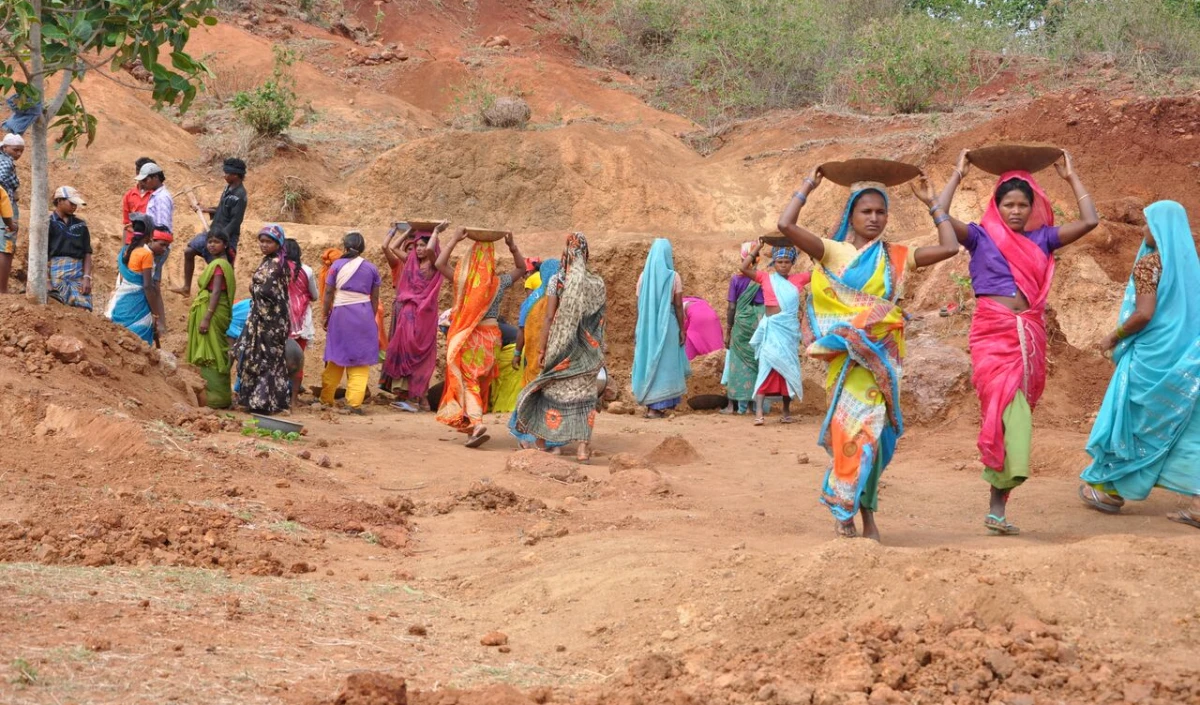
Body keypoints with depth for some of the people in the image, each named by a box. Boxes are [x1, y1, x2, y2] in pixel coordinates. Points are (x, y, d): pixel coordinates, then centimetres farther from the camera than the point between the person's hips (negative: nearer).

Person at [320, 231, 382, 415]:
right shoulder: (371, 269, 4)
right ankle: (354, 403, -7)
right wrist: (372, 318, 18)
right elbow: (375, 298, 6)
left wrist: (326, 316, 9)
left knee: (336, 358, 10)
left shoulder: (337, 265, -1)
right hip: (364, 315, 0)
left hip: (341, 313, 0)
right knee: (360, 360, 1)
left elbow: (328, 294, -1)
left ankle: (326, 399, 19)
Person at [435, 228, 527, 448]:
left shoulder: (465, 280, -12)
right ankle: (472, 421, 25)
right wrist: (513, 247, 6)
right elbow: (521, 268, 15)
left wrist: (455, 241, -4)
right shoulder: (499, 282, -3)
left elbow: (440, 264, -2)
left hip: (468, 337, -3)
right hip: (491, 335, 3)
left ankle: (476, 423, -22)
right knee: (481, 382, 16)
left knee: (467, 381, -3)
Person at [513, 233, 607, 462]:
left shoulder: (557, 280, -8)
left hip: (561, 346, -2)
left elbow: (549, 318, -10)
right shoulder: (596, 282, -1)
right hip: (587, 349, 2)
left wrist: (542, 350, -7)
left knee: (552, 389, 11)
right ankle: (583, 447, -5)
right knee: (584, 394, 5)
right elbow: (603, 311, 7)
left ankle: (541, 439, 19)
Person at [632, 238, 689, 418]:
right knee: (663, 363, 2)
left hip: (647, 325, 4)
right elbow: (678, 306, -7)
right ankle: (655, 407, -1)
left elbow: (639, 304, 5)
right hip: (667, 324, -3)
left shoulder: (644, 276, 2)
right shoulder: (673, 276, -7)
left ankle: (649, 404, 15)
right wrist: (681, 329, 0)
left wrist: (638, 329, 12)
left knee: (647, 361, 12)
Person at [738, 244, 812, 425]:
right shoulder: (766, 278, 3)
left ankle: (786, 411, 17)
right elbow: (744, 268, -5)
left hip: (790, 329, 2)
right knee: (766, 366, -9)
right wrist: (757, 248, 0)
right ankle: (759, 412, -16)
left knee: (788, 368, 9)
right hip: (771, 328, -2)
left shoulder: (798, 279, 7)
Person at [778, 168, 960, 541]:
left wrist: (932, 203, 12)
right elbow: (786, 225, -9)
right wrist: (808, 186, 0)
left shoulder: (896, 257, 12)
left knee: (872, 429, 0)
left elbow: (949, 247, 7)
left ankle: (864, 514, 8)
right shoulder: (835, 252, 3)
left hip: (882, 355, 3)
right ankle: (844, 509, -1)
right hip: (848, 353, -3)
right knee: (853, 427, -9)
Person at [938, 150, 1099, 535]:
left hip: (1029, 334, 4)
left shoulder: (1041, 238, 14)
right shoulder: (981, 236, 6)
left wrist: (1070, 177, 13)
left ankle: (998, 503, 6)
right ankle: (998, 503, -23)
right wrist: (959, 175, 2)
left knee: (1011, 404, 3)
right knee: (1009, 401, -19)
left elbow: (1090, 220, 9)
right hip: (992, 331, -4)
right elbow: (940, 215, -7)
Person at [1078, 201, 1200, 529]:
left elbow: (1144, 314, -20)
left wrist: (1114, 337, -5)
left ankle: (1110, 487, 21)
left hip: (1152, 355, -6)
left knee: (1130, 418, 9)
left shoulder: (1149, 263, -13)